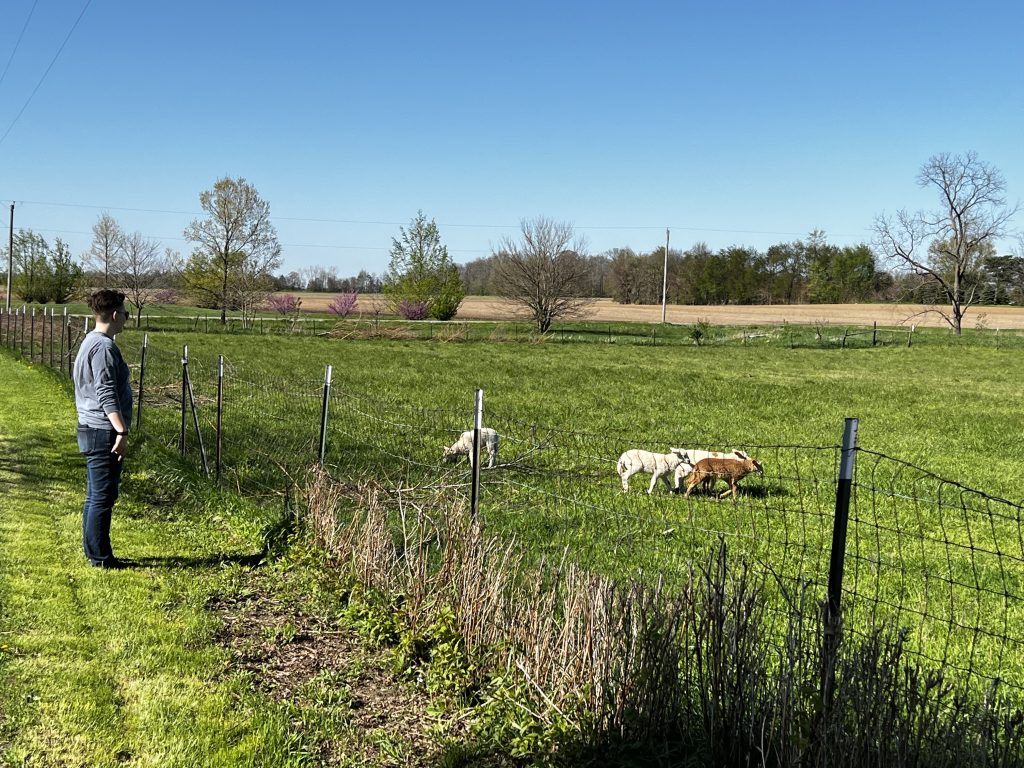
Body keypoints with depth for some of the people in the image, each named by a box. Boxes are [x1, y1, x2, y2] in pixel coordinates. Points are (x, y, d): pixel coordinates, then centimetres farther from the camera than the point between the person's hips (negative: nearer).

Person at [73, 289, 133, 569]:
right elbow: (107, 394, -23)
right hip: (104, 431, -10)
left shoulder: (90, 342, 15)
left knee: (96, 495, 15)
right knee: (103, 496, -4)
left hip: (92, 430, 10)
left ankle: (94, 552, 23)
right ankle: (100, 557, 3)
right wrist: (122, 432, -24)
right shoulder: (104, 347, -16)